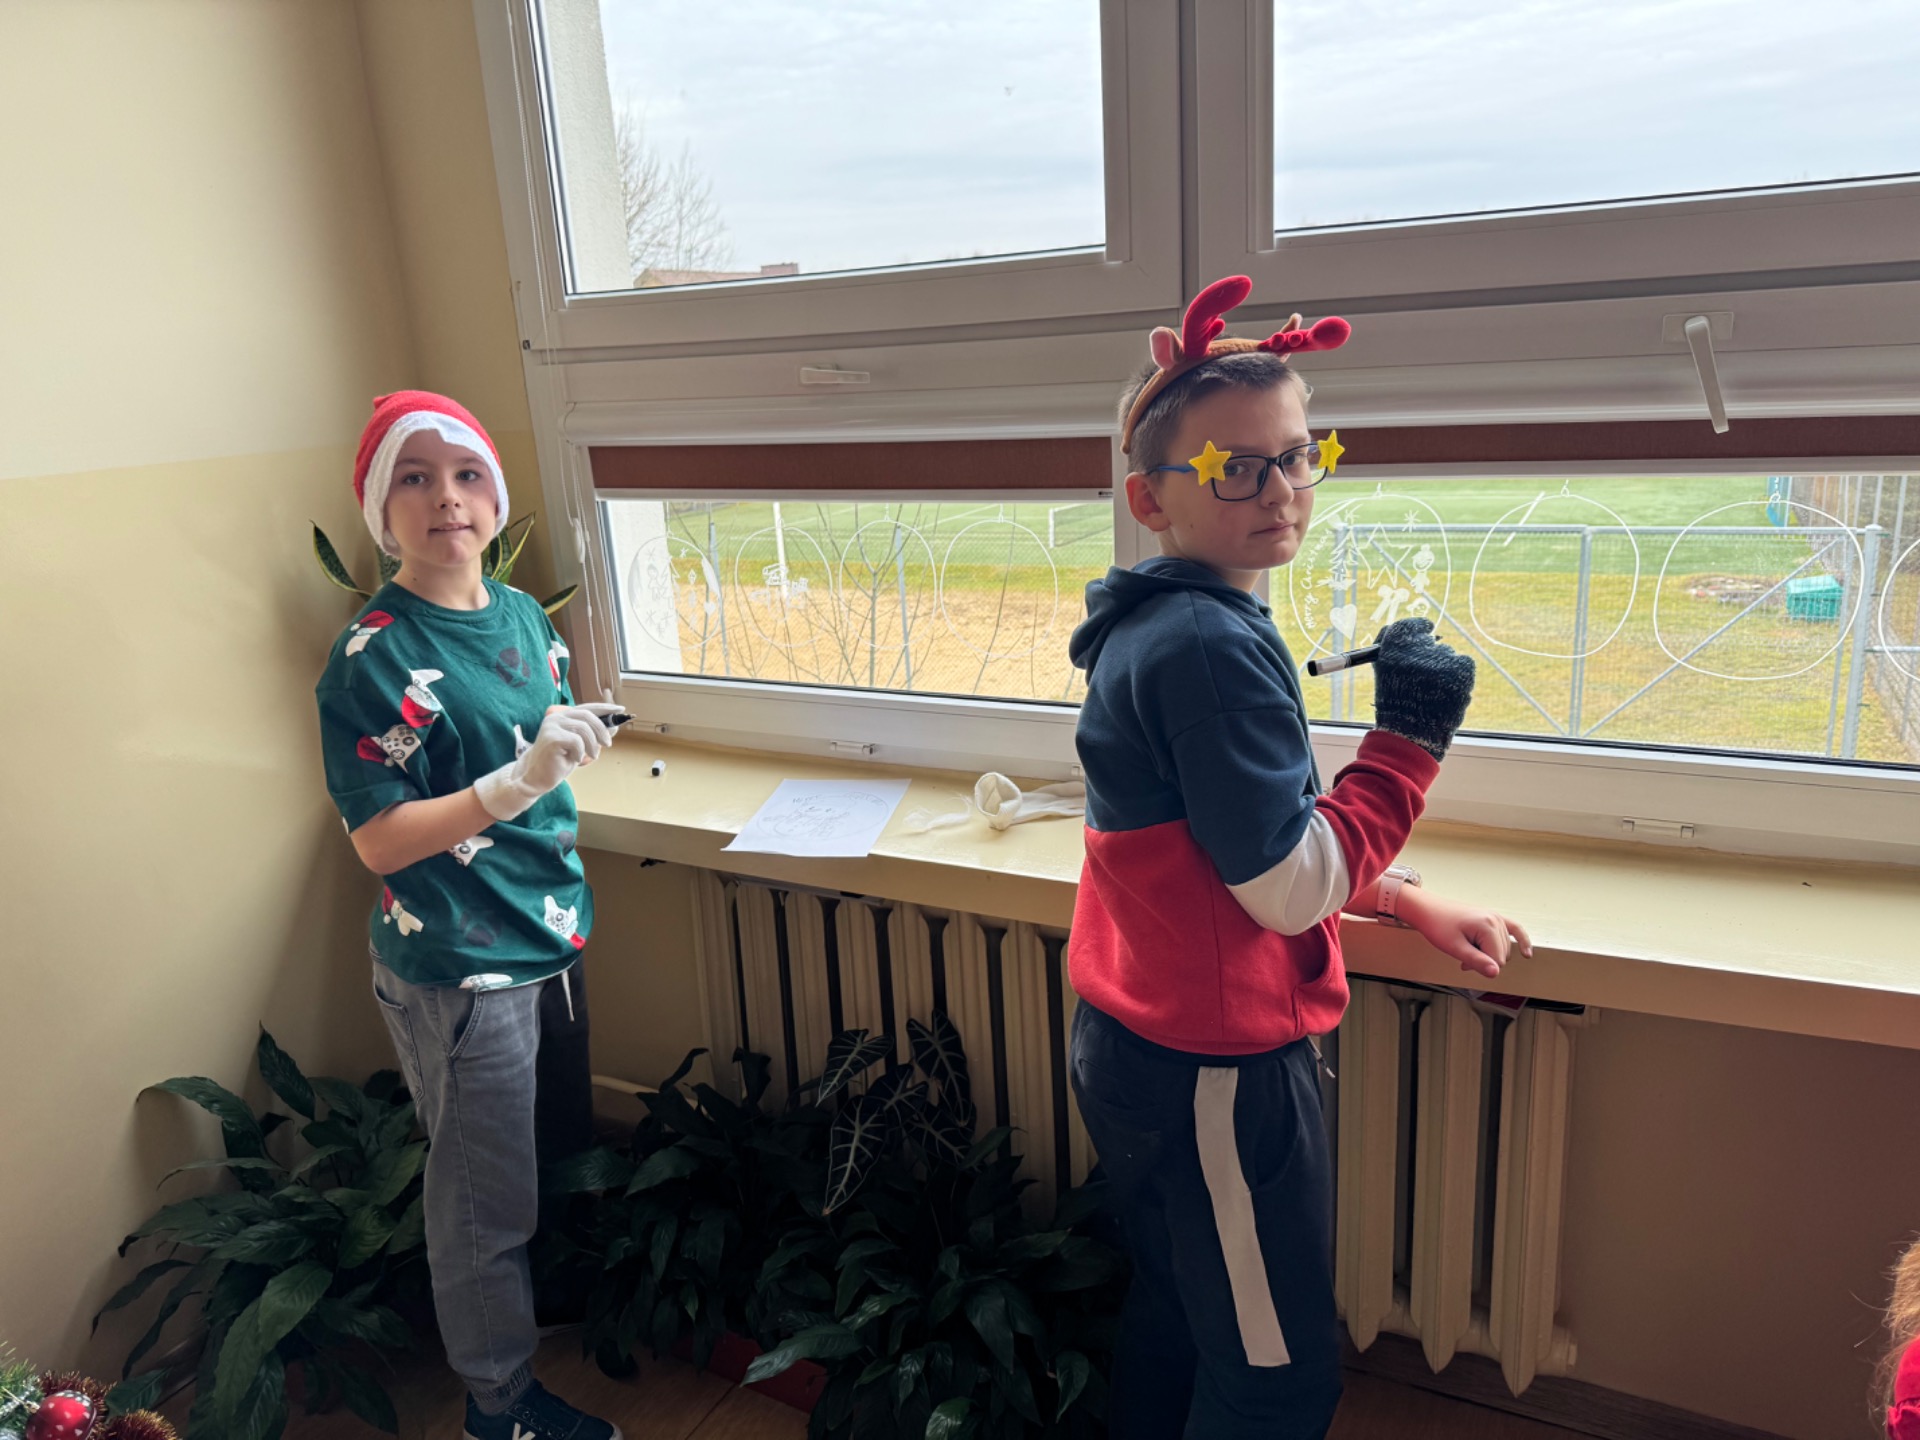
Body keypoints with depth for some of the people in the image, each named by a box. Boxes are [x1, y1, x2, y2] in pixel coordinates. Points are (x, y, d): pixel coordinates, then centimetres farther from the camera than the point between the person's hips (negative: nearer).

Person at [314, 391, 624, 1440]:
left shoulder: (521, 613, 3)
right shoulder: (371, 659, -19)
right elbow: (379, 841, -21)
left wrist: (577, 739, 0)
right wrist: (519, 780, -30)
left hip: (547, 935, 7)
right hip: (456, 970, -7)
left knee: (566, 1153, 26)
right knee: (487, 1204, 10)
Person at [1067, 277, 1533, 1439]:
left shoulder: (1158, 629, 7)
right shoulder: (1211, 647, -25)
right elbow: (1291, 891, -23)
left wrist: (1414, 905, 9)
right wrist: (1410, 735, -16)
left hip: (1135, 1049, 10)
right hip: (1217, 1077, -9)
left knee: (1175, 1322, 28)